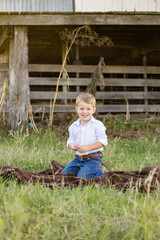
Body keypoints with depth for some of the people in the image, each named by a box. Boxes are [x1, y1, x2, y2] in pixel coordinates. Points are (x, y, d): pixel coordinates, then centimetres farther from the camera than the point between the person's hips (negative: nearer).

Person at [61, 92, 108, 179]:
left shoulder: (97, 125, -8)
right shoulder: (74, 126, 7)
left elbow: (103, 141, -14)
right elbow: (71, 140, 8)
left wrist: (88, 147, -25)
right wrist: (72, 146, -17)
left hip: (93, 159, -6)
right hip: (78, 158, 6)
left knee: (81, 178, -20)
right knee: (64, 175, -1)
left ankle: (99, 173, 5)